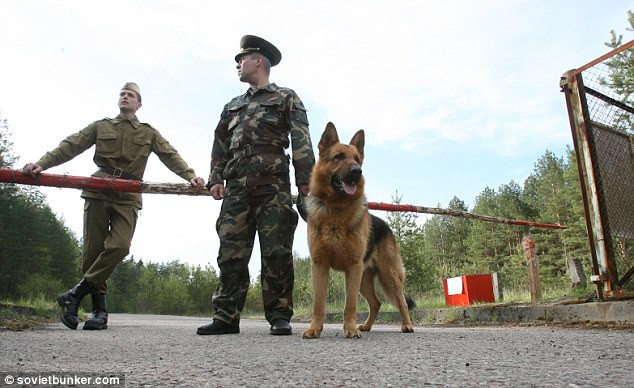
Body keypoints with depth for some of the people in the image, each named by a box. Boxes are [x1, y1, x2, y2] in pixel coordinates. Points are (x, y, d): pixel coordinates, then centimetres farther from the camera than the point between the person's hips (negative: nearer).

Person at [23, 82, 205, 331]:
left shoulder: (149, 133, 16)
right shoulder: (101, 127, 18)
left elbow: (170, 156, 2)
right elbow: (70, 146, 9)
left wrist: (190, 176, -16)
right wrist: (41, 164, -7)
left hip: (128, 198, -1)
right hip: (98, 192, 1)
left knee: (119, 246, -19)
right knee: (93, 249, -2)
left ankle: (76, 295, -5)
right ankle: (100, 307, 8)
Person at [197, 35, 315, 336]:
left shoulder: (286, 98, 14)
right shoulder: (232, 106, 29)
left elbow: (301, 141, 2)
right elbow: (220, 145, 22)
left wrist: (305, 180, -10)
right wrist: (216, 179, 8)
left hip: (273, 182, -4)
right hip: (237, 184, 5)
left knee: (276, 251, -7)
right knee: (231, 251, -2)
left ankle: (280, 316, 0)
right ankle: (226, 316, 3)